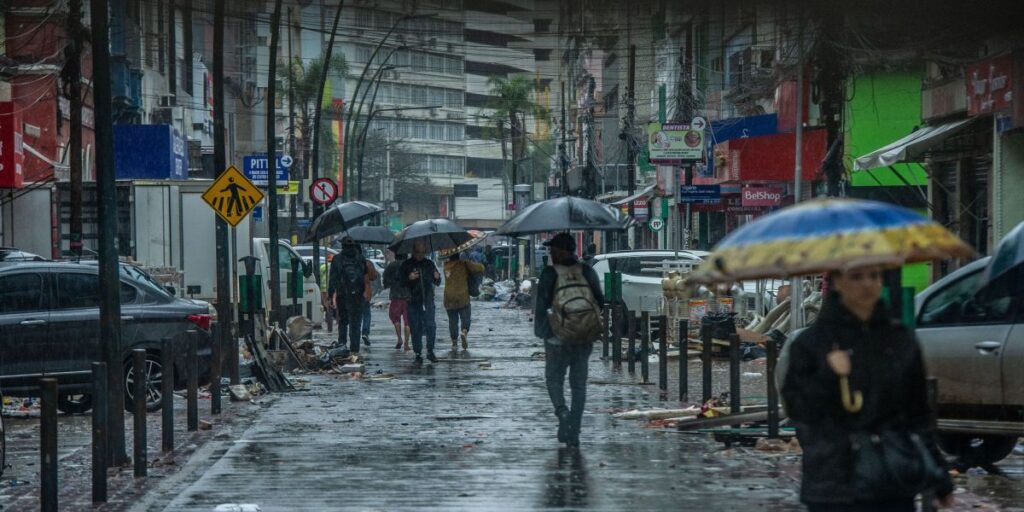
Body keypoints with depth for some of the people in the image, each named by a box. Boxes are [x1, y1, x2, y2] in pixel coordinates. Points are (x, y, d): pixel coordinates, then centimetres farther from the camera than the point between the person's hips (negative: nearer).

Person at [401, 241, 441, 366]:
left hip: (428, 301, 1)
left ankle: (430, 351, 6)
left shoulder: (429, 264, 10)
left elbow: (437, 283, 16)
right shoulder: (406, 265, 4)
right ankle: (418, 355, 7)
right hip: (413, 302, -1)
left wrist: (437, 278, -7)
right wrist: (409, 278, -17)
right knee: (416, 329, 1)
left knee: (431, 325, -10)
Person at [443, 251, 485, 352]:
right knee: (466, 318, 10)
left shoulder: (446, 265, 4)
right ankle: (464, 332, -18)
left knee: (452, 321, 11)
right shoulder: (463, 264, -6)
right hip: (463, 298, -2)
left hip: (449, 300, 2)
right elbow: (480, 268, -11)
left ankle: (454, 342, 9)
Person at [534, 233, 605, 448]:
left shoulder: (550, 274, -8)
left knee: (554, 378, 12)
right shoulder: (587, 272, 4)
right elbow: (600, 302, 7)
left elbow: (541, 304, -9)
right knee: (579, 384, 8)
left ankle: (562, 411, -16)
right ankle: (574, 433, 6)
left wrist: (541, 330, -1)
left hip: (558, 336, -3)